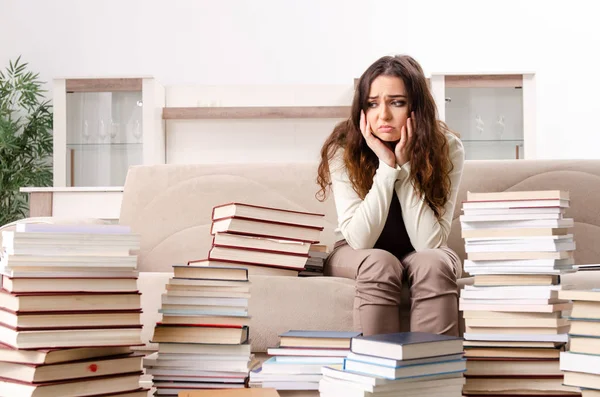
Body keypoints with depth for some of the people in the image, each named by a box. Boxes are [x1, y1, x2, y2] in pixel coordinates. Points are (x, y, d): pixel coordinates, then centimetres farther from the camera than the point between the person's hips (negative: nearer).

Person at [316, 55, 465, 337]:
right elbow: (360, 239, -25)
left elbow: (430, 243, -24)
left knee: (433, 263, -32)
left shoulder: (447, 148, -18)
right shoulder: (344, 149, -19)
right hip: (357, 255, -1)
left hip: (417, 255, 1)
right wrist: (387, 166, -31)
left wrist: (405, 166, -30)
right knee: (380, 264, -33)